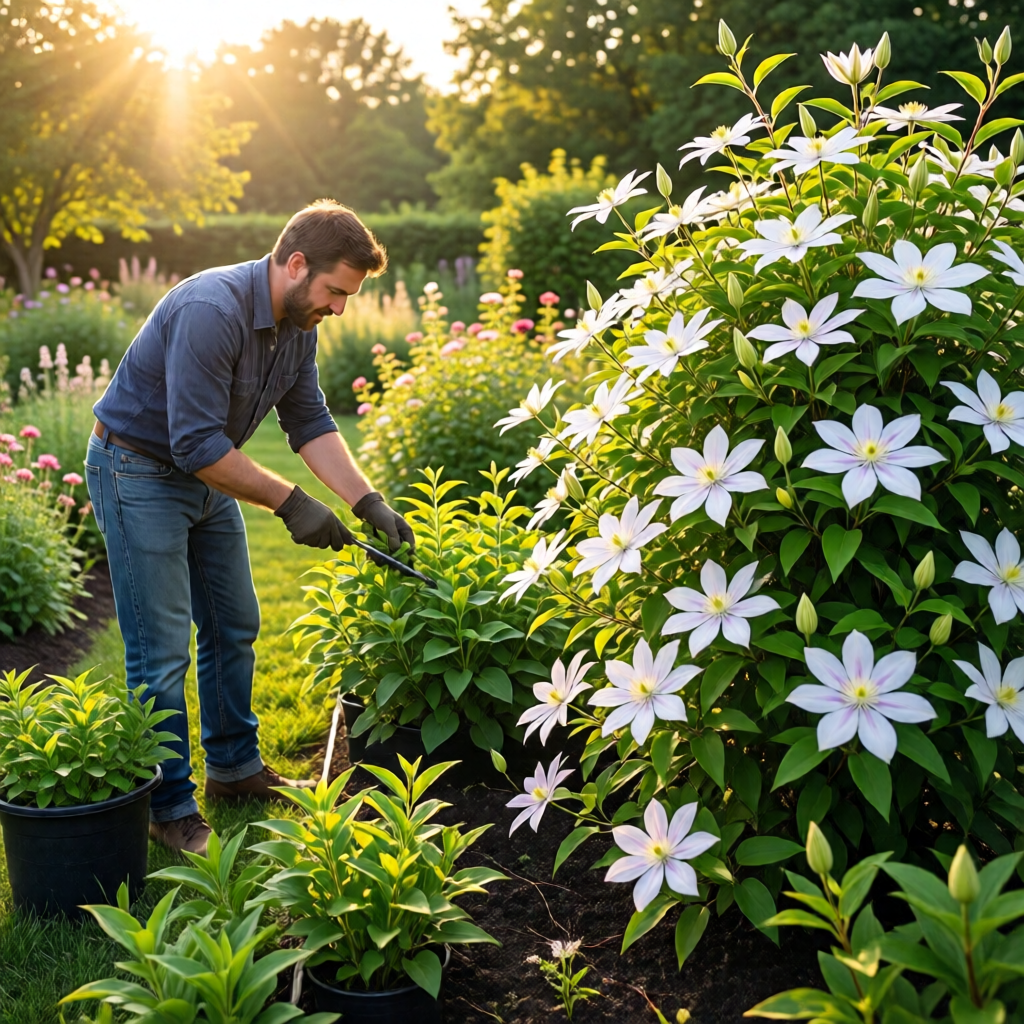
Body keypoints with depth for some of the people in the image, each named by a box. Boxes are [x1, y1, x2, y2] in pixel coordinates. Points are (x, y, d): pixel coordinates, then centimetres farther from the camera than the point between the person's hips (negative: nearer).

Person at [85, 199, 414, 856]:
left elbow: (310, 423, 1)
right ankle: (171, 808, 8)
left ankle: (234, 769, 30)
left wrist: (369, 502, -10)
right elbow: (197, 443, -32)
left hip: (206, 474, 9)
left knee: (234, 628, 15)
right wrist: (290, 503, -27)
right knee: (162, 650, -5)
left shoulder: (299, 322, -3)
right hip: (139, 471, -9)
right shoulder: (211, 311, -31)